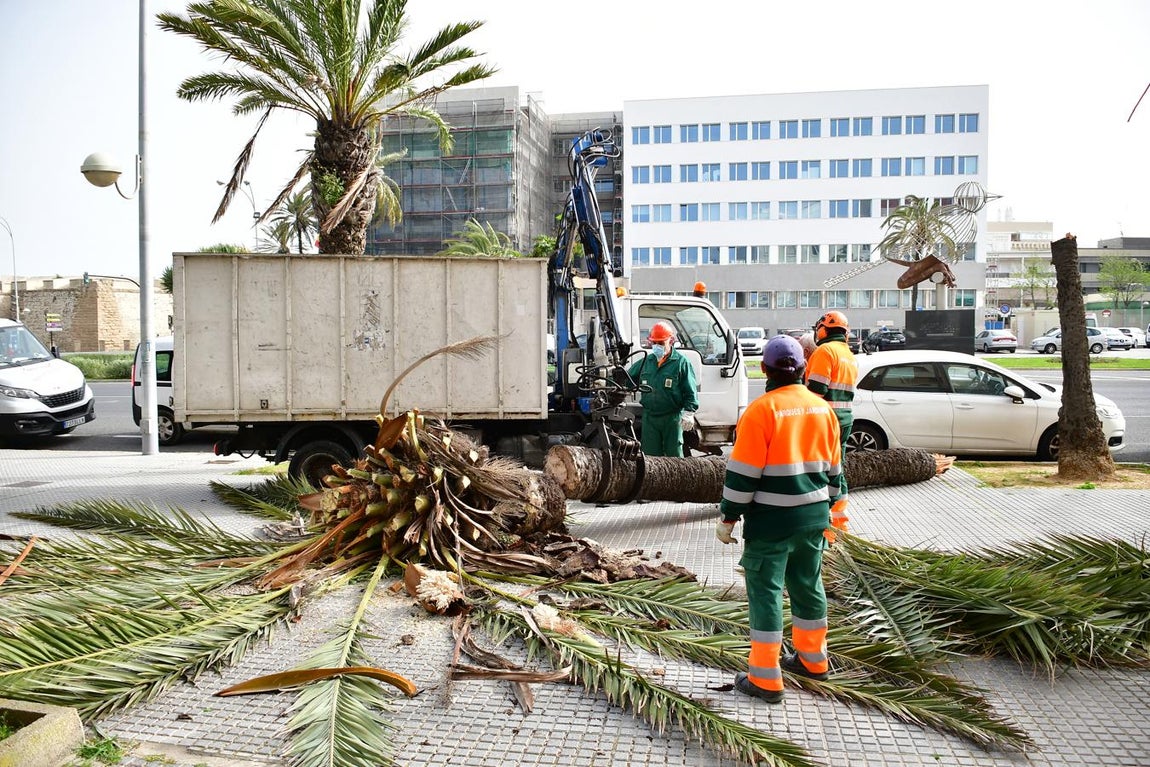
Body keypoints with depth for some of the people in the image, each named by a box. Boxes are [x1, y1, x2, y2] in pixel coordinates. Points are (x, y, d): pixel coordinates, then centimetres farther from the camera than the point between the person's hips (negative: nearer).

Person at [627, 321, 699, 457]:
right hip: (649, 417, 4)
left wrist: (688, 413, -13)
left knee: (674, 454, 3)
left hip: (672, 417, -4)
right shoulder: (646, 361, 12)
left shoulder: (681, 362, -2)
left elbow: (690, 391, -4)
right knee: (650, 454, 7)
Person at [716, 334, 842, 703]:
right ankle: (812, 659, 35)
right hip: (814, 516, 7)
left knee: (765, 592, 2)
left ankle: (765, 679, 7)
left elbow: (743, 472, -15)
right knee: (808, 586, 20)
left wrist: (728, 518, -8)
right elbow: (833, 467, 14)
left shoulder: (762, 409, -15)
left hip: (772, 520, -7)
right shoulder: (823, 408, 5)